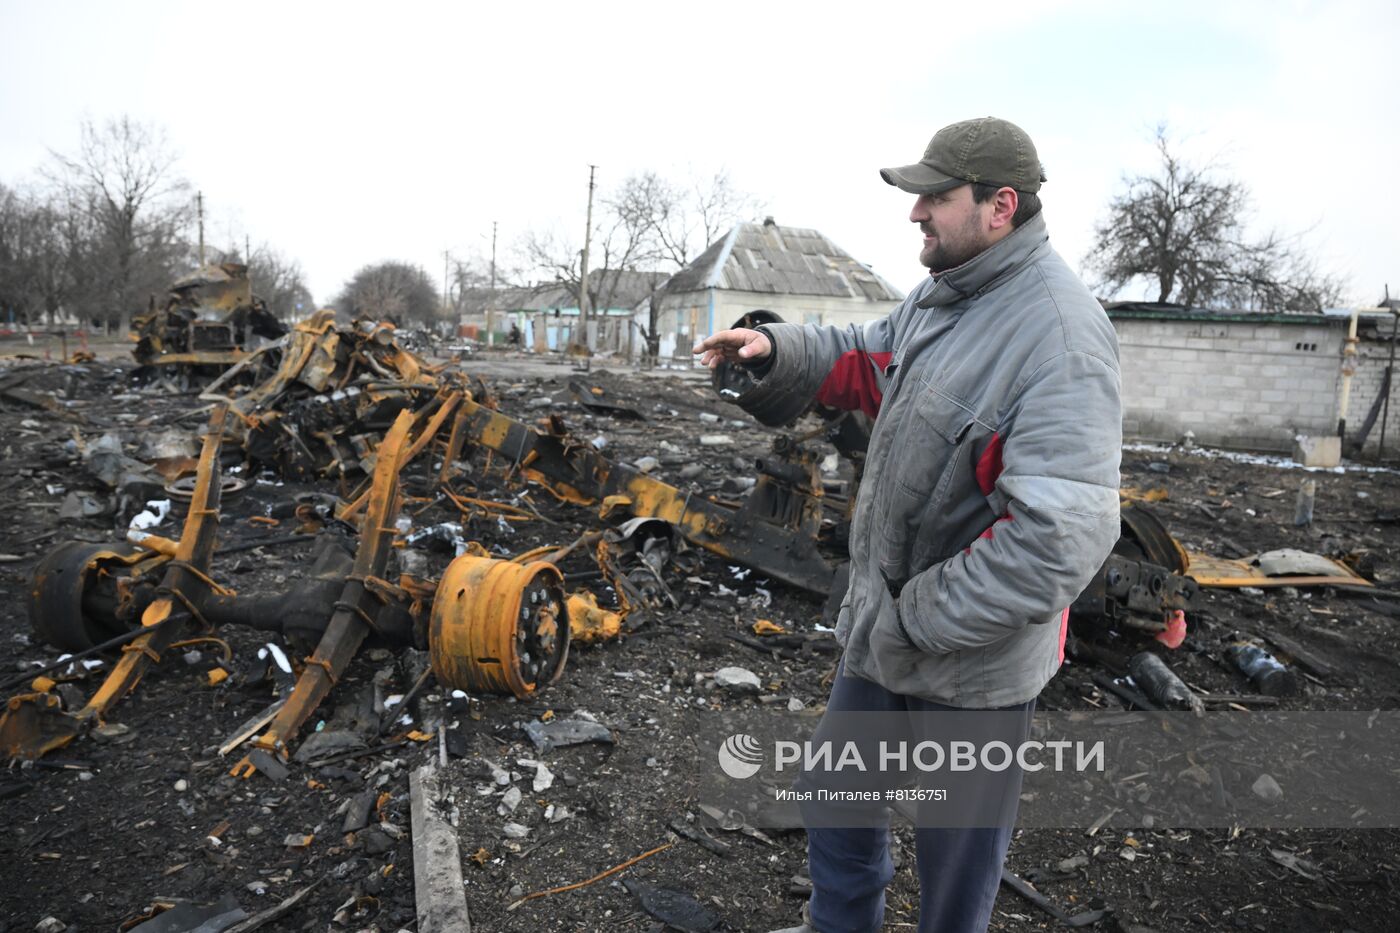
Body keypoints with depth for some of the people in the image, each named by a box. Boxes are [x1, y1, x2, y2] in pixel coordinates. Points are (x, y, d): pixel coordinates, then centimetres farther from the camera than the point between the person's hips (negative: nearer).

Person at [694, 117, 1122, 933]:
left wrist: (918, 622, -23)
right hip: (887, 625, 9)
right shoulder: (943, 294, 3)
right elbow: (869, 360, 16)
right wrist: (776, 349, -4)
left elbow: (1061, 539, -31)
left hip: (972, 659, -9)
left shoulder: (1059, 336, -26)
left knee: (956, 852, 16)